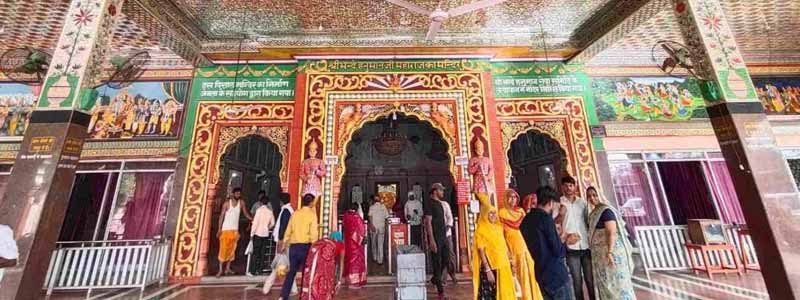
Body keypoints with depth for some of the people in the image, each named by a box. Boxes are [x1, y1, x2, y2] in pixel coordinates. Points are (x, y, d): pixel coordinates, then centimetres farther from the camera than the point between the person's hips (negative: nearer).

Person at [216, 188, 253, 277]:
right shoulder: (227, 203, -8)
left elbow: (246, 213, 4)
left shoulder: (241, 202, 0)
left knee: (231, 250, 7)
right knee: (223, 249, -2)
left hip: (235, 230, 3)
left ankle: (227, 269, 17)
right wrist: (219, 229, -11)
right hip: (226, 229, -3)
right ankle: (220, 270, 7)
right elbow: (222, 216, -6)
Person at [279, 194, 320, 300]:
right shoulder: (312, 214, -7)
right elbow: (313, 233, -13)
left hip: (293, 246, 5)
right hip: (305, 246, -5)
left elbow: (288, 230, 12)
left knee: (292, 271, 16)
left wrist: (284, 244, 22)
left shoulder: (295, 213, 8)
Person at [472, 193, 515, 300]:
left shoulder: (498, 227, 8)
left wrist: (509, 262, 12)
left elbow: (504, 246, 14)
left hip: (503, 266, 7)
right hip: (490, 267, -6)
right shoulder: (481, 230, -11)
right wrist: (487, 270, -16)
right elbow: (481, 251, -13)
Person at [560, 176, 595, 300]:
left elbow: (589, 222, 10)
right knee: (577, 280, 7)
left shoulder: (583, 202, 7)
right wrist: (565, 236, -14)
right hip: (571, 248, -2)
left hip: (586, 246, 2)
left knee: (590, 279, 10)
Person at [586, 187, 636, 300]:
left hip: (611, 252, -9)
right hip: (601, 254, 9)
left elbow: (612, 232, -22)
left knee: (617, 282, 0)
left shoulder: (606, 210, -15)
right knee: (607, 283, 16)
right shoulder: (595, 212, 11)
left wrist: (609, 252, -27)